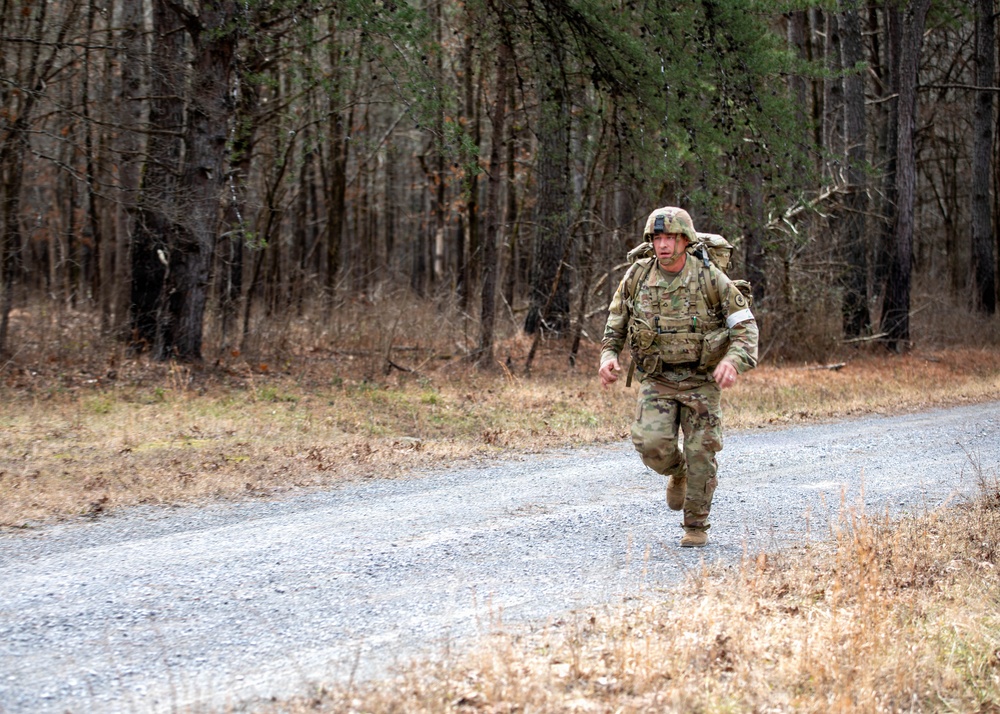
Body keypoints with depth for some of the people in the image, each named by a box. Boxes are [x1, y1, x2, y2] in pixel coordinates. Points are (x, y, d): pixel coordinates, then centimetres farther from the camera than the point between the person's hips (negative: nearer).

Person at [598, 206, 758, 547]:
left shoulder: (711, 278, -12)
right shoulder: (637, 276, -5)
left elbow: (745, 324, -8)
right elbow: (616, 321, 10)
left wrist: (734, 360, -26)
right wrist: (609, 355, -8)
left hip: (701, 380, -1)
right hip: (656, 379, 2)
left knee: (700, 454, -2)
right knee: (652, 445, -17)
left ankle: (697, 526, 17)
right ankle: (678, 473, 19)